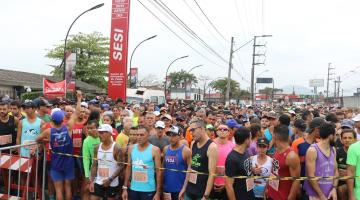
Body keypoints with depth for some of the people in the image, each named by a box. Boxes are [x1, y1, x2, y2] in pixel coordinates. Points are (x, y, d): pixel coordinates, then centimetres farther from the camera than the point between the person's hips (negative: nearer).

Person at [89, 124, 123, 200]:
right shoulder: (97, 148, 4)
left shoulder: (116, 148, -12)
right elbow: (94, 166, 7)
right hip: (98, 182, 5)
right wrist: (91, 181, 1)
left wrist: (110, 179, -19)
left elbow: (120, 166, -13)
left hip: (112, 184, -4)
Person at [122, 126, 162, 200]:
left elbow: (158, 171, -8)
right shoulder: (131, 148, 2)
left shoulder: (155, 150, -9)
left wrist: (158, 192, -10)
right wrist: (125, 188, 5)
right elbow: (128, 168, 8)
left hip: (148, 190, -3)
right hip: (133, 189, 3)